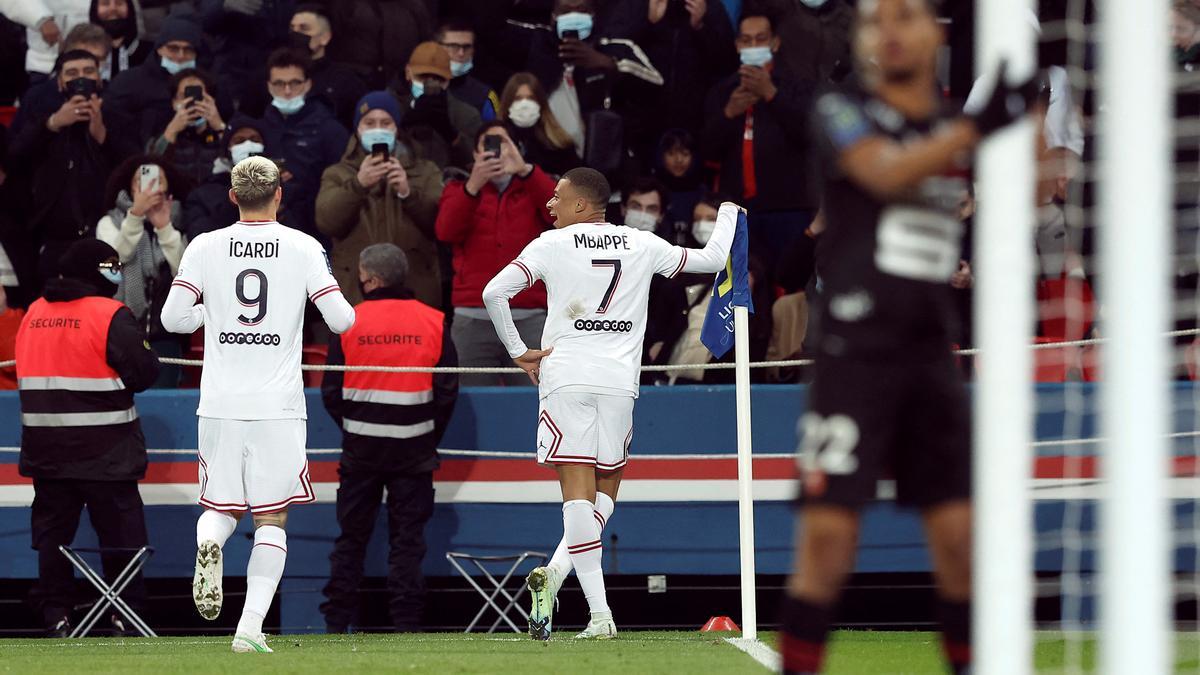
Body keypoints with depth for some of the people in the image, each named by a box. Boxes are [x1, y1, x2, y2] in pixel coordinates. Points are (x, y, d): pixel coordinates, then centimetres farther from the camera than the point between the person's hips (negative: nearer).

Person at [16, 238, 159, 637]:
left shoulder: (33, 314, 8)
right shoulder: (111, 315, -12)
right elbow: (143, 372, -15)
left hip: (46, 449, 5)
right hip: (103, 451, -5)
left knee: (53, 529, 10)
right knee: (120, 531, 3)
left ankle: (55, 615, 7)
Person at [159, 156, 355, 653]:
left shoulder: (205, 247, 2)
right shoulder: (303, 248, -2)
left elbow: (172, 317, -2)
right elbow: (340, 319, -5)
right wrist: (349, 310, 19)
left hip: (220, 404, 1)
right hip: (278, 406, -1)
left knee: (220, 508, 14)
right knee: (271, 519, 5)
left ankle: (207, 543, -22)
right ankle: (251, 625, -7)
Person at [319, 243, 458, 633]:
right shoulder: (433, 323, -2)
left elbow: (331, 390, 0)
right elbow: (448, 390, 1)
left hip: (361, 446, 0)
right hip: (415, 449, 0)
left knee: (351, 535, 9)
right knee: (408, 538, 5)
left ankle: (336, 623, 9)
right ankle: (407, 623, 0)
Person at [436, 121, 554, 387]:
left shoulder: (533, 188, 17)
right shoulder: (461, 189, 17)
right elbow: (446, 231, -4)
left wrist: (524, 169, -18)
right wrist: (474, 185, -18)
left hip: (530, 318, 0)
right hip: (473, 319, 0)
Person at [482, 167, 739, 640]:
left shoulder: (552, 245, 1)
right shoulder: (642, 245, 9)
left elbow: (495, 292, -8)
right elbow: (712, 259, 20)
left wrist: (518, 352, 3)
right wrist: (728, 213, 39)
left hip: (566, 379, -2)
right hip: (619, 383, 2)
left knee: (578, 489, -5)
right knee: (607, 487, 14)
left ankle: (600, 613, -14)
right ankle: (558, 570, -10)